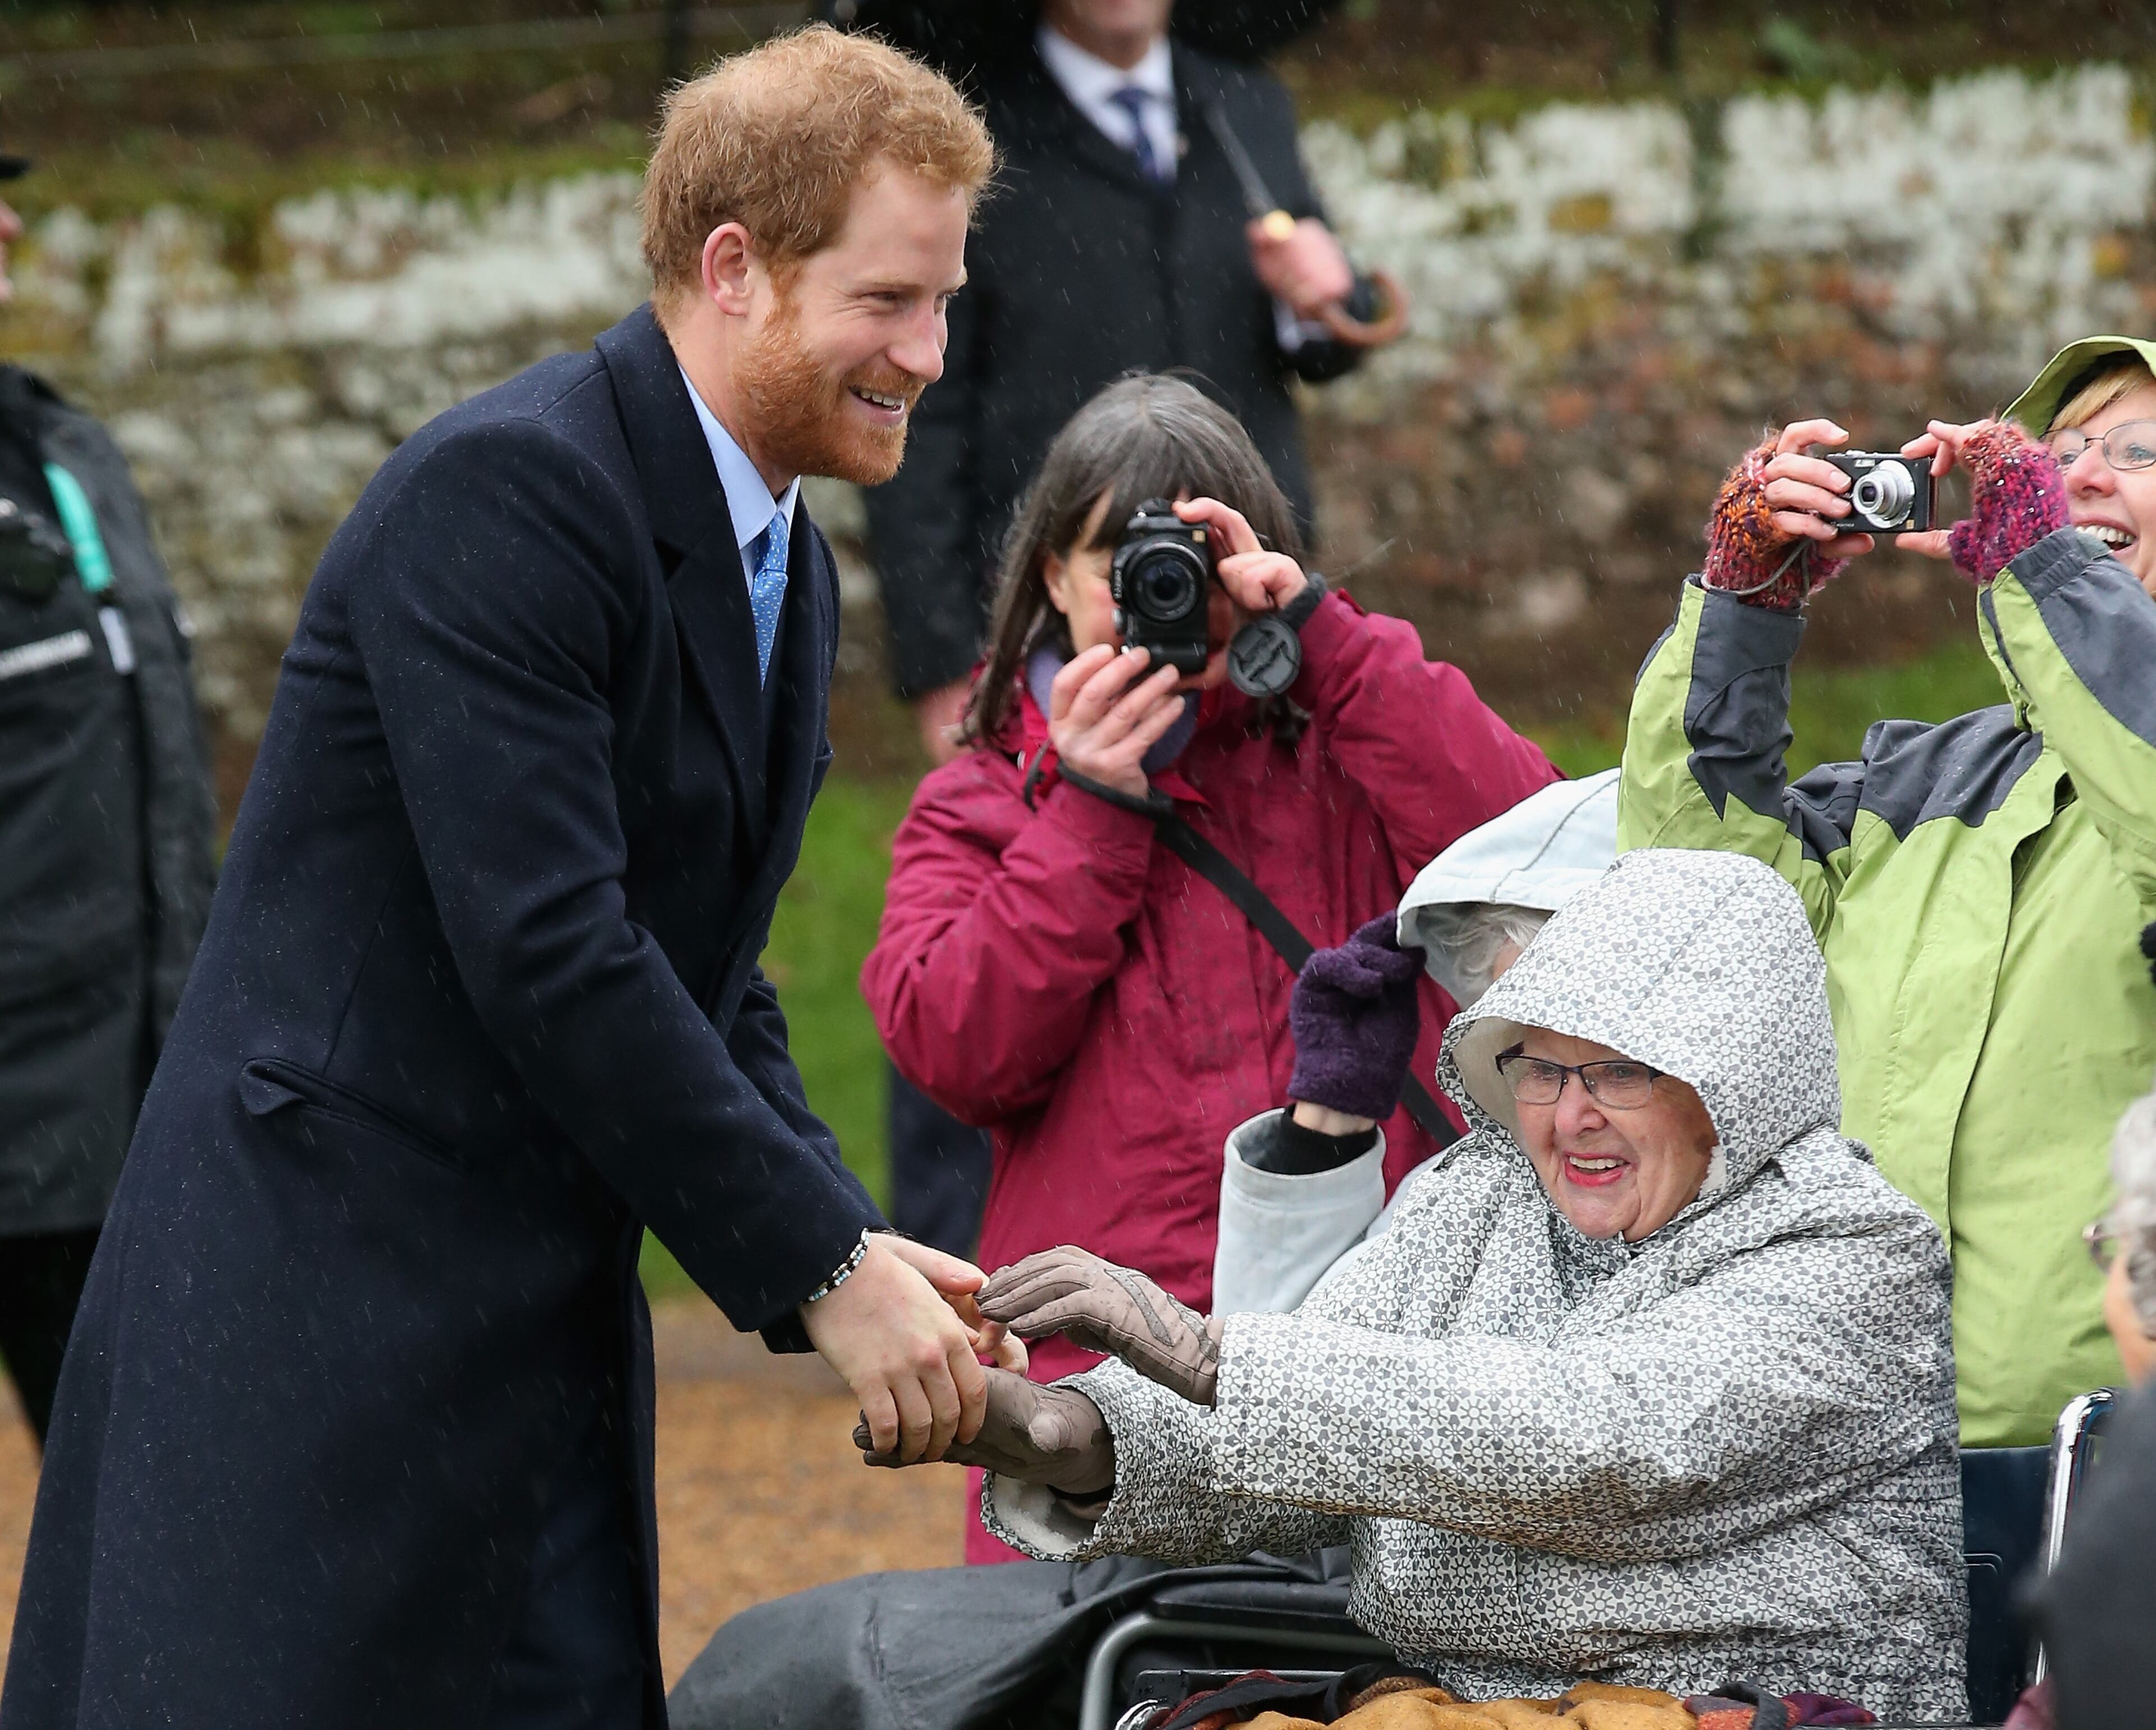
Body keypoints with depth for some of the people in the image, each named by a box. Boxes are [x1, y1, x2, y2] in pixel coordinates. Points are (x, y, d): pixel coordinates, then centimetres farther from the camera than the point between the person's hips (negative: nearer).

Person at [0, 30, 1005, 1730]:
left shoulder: (786, 569, 15)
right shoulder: (506, 494, -15)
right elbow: (545, 952, -21)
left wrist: (851, 1247, 1)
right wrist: (822, 1271, -18)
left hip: (547, 1320, 9)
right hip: (323, 1309, -9)